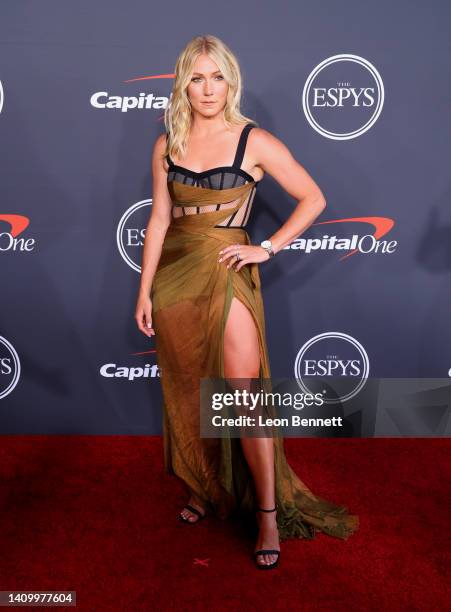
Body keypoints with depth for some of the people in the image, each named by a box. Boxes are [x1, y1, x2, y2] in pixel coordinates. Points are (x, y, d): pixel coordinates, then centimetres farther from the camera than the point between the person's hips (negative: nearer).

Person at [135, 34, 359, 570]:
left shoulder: (254, 141, -4)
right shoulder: (166, 144, 7)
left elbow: (313, 199, -1)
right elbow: (159, 219, 8)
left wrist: (268, 248, -8)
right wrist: (145, 290, 5)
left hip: (226, 275, -4)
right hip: (174, 275, 4)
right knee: (187, 392, 12)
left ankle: (268, 514, 7)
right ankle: (204, 489, 32)